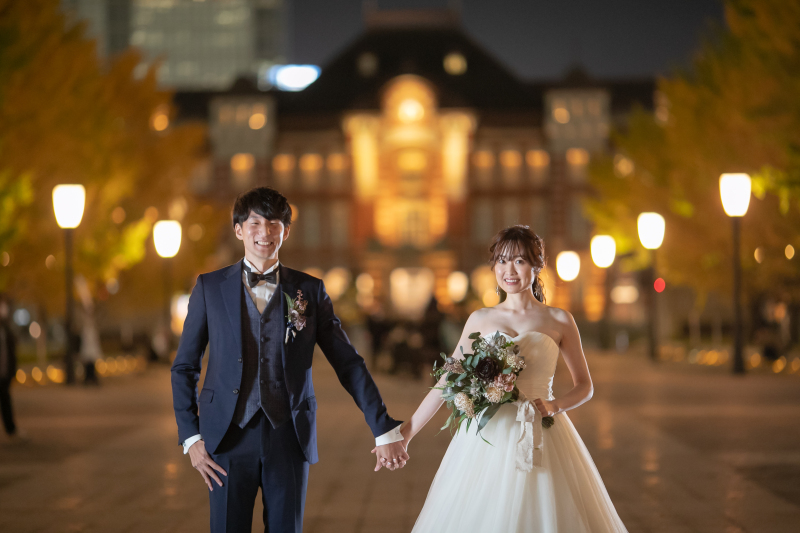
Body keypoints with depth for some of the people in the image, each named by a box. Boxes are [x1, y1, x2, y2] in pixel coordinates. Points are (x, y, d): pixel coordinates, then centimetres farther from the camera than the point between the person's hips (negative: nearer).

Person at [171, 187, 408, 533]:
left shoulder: (310, 291, 6)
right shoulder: (210, 287, 5)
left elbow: (348, 364, 6)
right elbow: (184, 367, 8)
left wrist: (385, 430, 2)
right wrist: (190, 437, -1)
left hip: (289, 437, 1)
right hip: (229, 438, -1)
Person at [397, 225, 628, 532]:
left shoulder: (559, 321, 4)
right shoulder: (480, 320, 7)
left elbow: (584, 386, 8)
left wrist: (555, 406, -12)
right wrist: (407, 432, 7)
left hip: (542, 440, -1)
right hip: (488, 438, 1)